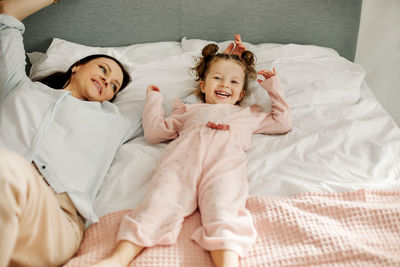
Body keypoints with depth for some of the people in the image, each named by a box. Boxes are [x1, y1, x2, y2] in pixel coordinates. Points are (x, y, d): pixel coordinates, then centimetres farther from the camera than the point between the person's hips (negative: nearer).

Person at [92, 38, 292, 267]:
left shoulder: (248, 114, 44)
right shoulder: (189, 111, 43)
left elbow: (283, 122, 45)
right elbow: (154, 132, 36)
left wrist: (273, 86, 45)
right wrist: (153, 99, 42)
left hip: (225, 157, 0)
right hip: (184, 154, 0)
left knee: (223, 208, -33)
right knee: (162, 198, -30)